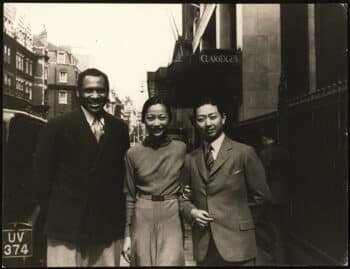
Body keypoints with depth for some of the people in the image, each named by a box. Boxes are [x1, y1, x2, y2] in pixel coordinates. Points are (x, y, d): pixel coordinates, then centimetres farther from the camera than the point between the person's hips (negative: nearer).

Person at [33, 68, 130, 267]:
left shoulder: (119, 129, 6)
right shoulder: (57, 127, -4)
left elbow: (123, 173, 10)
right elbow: (43, 176, -1)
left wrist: (120, 212, 5)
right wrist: (55, 214, 0)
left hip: (109, 228, 3)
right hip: (67, 227, -2)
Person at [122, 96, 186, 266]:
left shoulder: (181, 149, -1)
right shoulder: (133, 154, -1)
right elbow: (129, 197, 4)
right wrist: (127, 235, 3)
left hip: (171, 219, -1)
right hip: (142, 221, 1)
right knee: (143, 263, 11)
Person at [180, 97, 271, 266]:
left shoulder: (244, 152, -6)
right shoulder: (191, 159, 6)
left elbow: (261, 196, 1)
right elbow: (184, 198, 14)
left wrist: (235, 207, 1)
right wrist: (192, 211, -4)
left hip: (236, 241, -3)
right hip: (203, 244, 4)